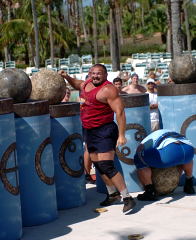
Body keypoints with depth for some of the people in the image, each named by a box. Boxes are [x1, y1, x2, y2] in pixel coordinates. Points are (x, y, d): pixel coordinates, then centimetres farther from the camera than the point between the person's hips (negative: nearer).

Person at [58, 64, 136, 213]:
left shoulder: (108, 89, -17)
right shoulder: (88, 83, 9)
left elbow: (120, 112, -21)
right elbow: (78, 85, 34)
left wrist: (121, 135, -26)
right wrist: (67, 77, 15)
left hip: (104, 132, -9)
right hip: (89, 131, 9)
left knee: (107, 166, -15)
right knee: (98, 165, 15)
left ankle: (127, 198, -11)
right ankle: (113, 194, 32)